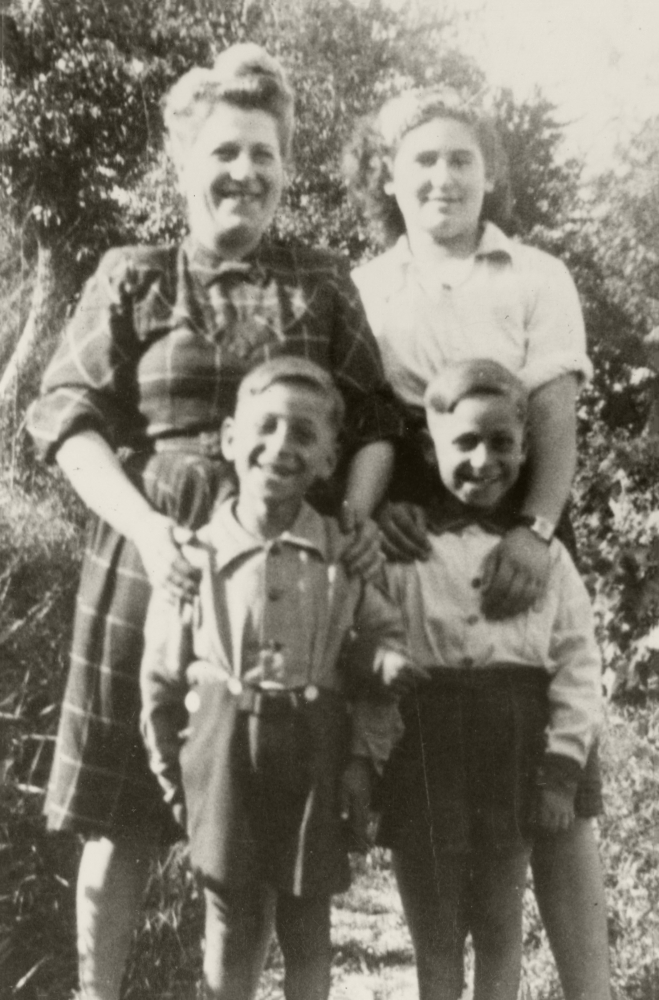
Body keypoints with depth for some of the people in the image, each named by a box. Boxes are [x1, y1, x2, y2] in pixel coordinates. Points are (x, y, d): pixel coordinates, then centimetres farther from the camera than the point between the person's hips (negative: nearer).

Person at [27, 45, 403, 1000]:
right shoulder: (130, 282, 6)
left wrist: (358, 511, -10)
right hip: (155, 558, -1)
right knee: (122, 811, 4)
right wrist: (145, 528, -16)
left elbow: (374, 417, 10)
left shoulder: (323, 284, 11)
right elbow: (69, 418, -1)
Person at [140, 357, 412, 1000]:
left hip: (314, 750, 1)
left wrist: (365, 757, -5)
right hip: (221, 748, 0)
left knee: (307, 920, 12)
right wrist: (167, 766, 4)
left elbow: (387, 665, 1)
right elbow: (162, 675, 2)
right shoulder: (196, 554, -5)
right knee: (230, 917, 10)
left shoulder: (347, 556, -4)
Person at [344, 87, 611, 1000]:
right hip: (408, 546, 1)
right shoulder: (361, 291, 11)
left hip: (515, 540, -1)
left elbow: (556, 422, -3)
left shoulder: (536, 277, 6)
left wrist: (535, 531, -21)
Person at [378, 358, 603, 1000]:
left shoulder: (544, 554, 4)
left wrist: (561, 768, -5)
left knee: (501, 928, 11)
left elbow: (577, 666, 2)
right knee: (434, 934, 8)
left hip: (514, 751, 1)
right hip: (422, 750, -1)